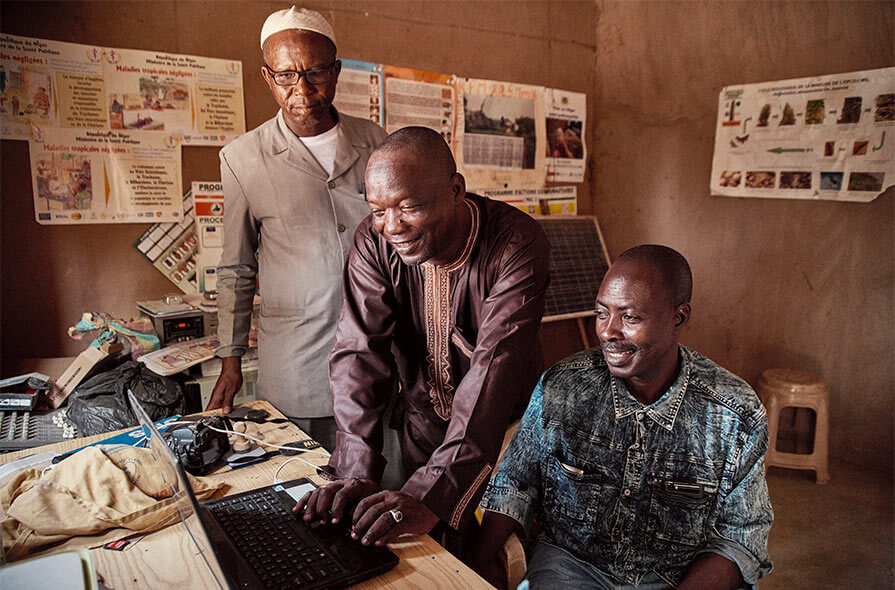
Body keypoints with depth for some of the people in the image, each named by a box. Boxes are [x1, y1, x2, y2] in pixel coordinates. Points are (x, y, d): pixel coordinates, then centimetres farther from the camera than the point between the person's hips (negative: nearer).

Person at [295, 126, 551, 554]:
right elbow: (359, 351, -20)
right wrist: (355, 472, -30)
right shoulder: (373, 242, -15)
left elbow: (495, 364, -36)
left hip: (502, 425, -3)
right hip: (424, 419, 3)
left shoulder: (518, 244, -27)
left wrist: (434, 492, -44)